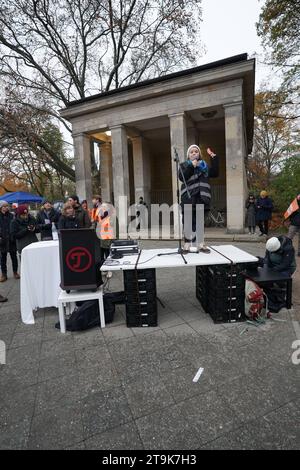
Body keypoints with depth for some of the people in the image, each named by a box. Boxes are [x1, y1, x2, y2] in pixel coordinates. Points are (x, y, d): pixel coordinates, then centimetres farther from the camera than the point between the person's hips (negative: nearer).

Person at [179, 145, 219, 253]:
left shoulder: (204, 165, 19)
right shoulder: (184, 165, 10)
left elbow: (214, 174, 4)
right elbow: (182, 178, -9)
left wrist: (214, 158, -1)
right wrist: (192, 166, -12)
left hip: (201, 197, 3)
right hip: (188, 197, -2)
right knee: (188, 221, -3)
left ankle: (201, 244, 15)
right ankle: (187, 244, 7)